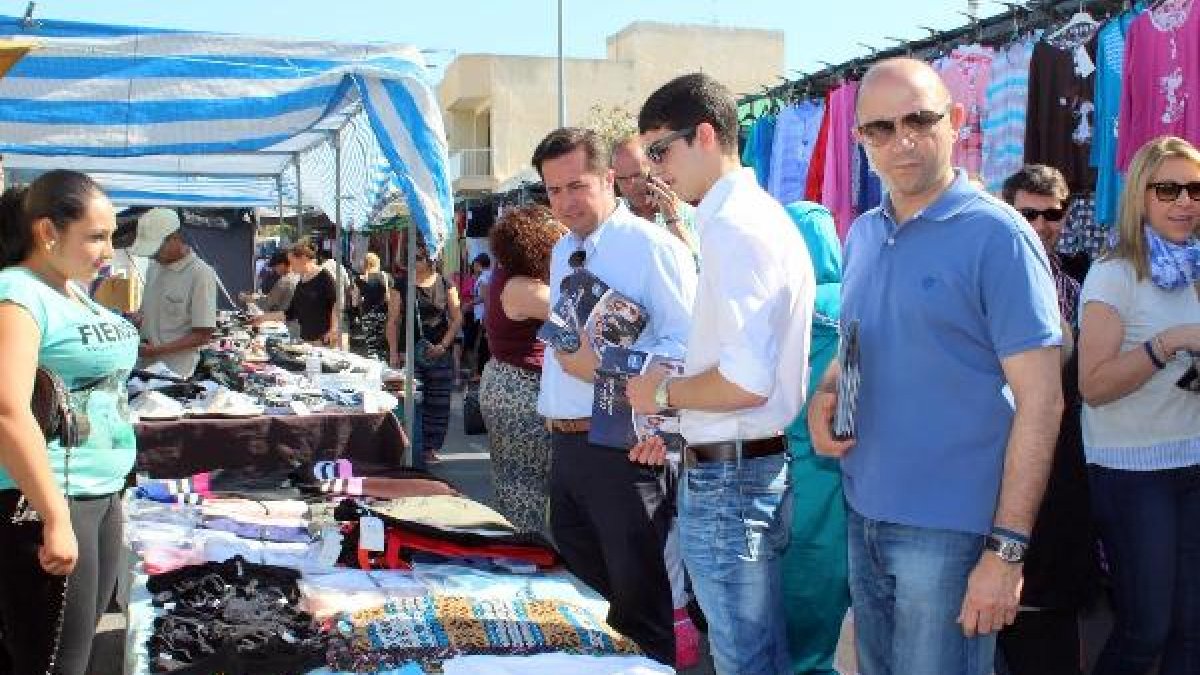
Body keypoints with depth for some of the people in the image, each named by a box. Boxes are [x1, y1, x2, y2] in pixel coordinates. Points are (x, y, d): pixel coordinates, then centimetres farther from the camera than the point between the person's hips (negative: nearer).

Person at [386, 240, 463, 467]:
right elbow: (393, 321, 4)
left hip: (440, 353, 1)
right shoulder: (402, 285, 5)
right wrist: (394, 353, -3)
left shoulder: (445, 285, 5)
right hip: (409, 353, -1)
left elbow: (457, 318, 5)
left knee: (438, 404, 4)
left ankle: (431, 447, 15)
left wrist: (444, 344, -7)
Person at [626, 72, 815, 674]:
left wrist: (662, 393, -9)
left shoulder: (733, 227, -18)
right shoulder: (765, 216, 14)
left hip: (727, 482, -10)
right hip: (763, 466, 10)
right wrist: (680, 424, 19)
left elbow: (745, 381, -26)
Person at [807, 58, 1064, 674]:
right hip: (863, 513, 6)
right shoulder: (861, 235, 8)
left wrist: (1006, 551, -18)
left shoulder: (996, 235, -12)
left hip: (949, 529, -6)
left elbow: (1040, 400, -15)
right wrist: (824, 393, -2)